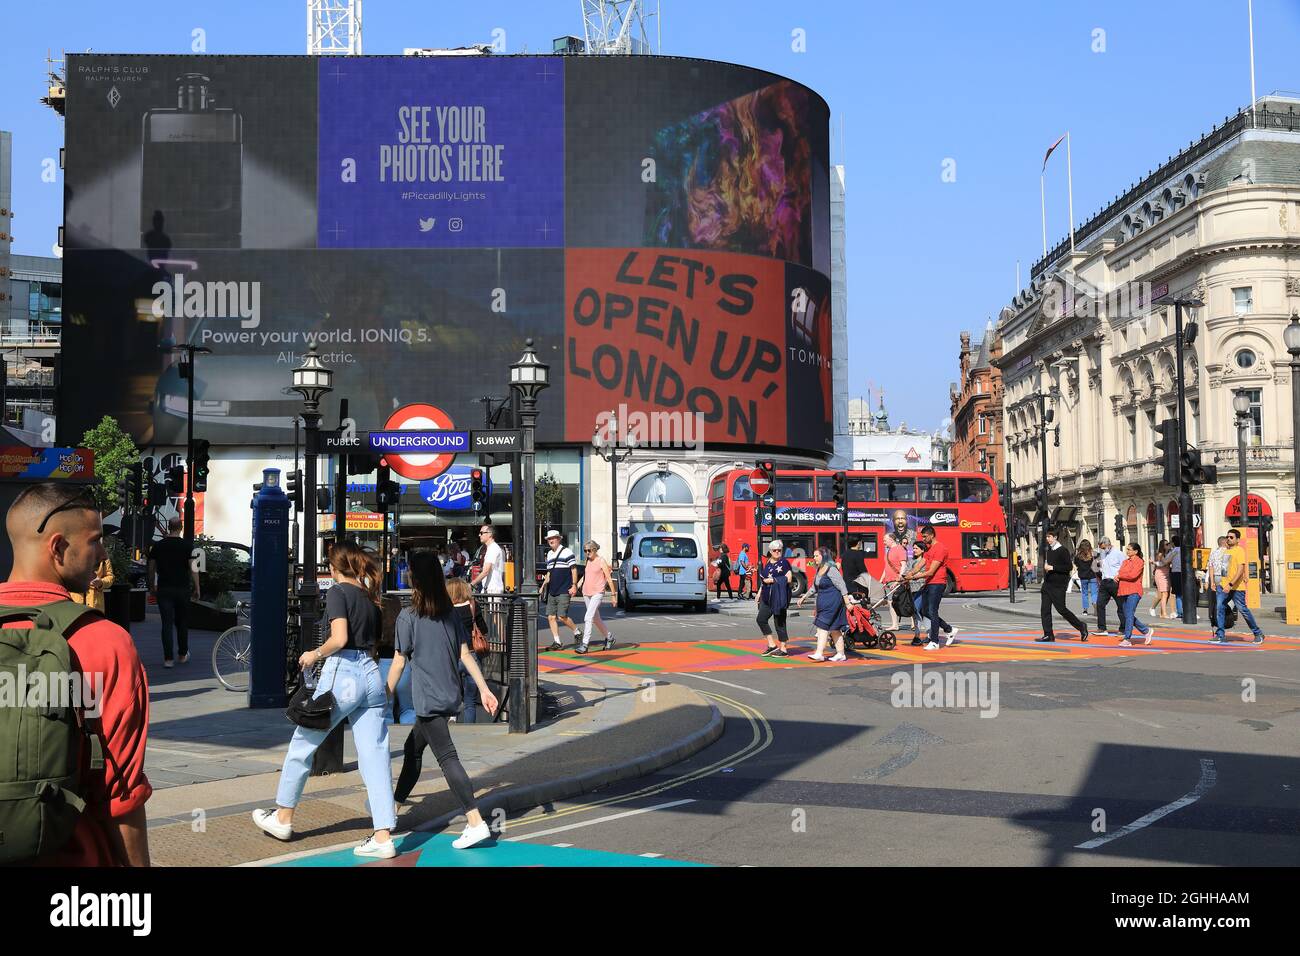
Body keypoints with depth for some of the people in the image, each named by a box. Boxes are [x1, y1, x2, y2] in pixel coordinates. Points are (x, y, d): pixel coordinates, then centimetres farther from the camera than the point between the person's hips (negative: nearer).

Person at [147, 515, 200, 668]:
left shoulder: (158, 546, 2)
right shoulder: (186, 545, -4)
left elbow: (151, 569, 6)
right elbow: (193, 569, -6)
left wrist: (152, 587, 18)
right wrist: (196, 588, 2)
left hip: (164, 589, 1)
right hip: (182, 589, -1)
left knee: (167, 624, 0)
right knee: (182, 623, 13)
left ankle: (168, 659, -5)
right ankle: (183, 655, 23)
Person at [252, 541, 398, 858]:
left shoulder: (338, 592, -5)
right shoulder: (370, 596, 16)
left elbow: (339, 639, -17)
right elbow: (375, 644, 14)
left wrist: (315, 654, -1)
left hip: (342, 673, -6)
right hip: (371, 676, 7)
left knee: (302, 744, 12)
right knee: (375, 756, 2)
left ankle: (282, 818, 26)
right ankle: (383, 837, -2)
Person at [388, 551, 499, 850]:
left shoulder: (408, 616, -10)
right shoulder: (452, 613, 6)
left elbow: (399, 662, -7)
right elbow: (466, 654, 4)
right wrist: (484, 689, 5)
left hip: (427, 699, -7)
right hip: (450, 697, 7)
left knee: (446, 757, -10)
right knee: (414, 747, 23)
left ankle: (476, 822, -17)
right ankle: (395, 802, 38)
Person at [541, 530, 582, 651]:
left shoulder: (567, 552, -5)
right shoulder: (549, 554, 16)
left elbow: (573, 570, -7)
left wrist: (574, 586, -14)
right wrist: (543, 586, 16)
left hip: (564, 591, -7)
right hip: (552, 591, 7)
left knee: (562, 616, -13)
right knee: (551, 617, 1)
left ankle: (576, 632, 11)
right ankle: (557, 642, 8)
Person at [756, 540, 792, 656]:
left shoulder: (784, 562, -6)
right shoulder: (767, 563, 14)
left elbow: (788, 579, -13)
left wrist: (772, 580, -14)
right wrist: (759, 592, 16)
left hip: (779, 596, -7)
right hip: (767, 597, 7)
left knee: (779, 622, -3)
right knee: (761, 619, 3)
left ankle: (783, 649, 6)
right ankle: (772, 645, 13)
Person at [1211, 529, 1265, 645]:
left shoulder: (1240, 550, -10)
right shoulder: (1227, 551, 16)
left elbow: (1240, 570, -19)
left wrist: (1230, 584, -25)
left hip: (1237, 587, -7)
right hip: (1224, 585, 7)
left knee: (1243, 610, -1)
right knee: (1218, 608, -6)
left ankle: (1258, 634, 16)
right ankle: (1220, 635, -3)